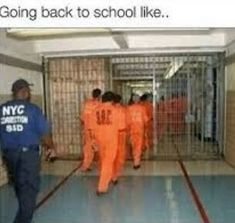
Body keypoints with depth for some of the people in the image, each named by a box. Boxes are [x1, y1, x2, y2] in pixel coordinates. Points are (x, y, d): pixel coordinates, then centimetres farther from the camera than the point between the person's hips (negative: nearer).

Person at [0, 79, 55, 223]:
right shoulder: (33, 109, -10)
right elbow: (44, 132, -7)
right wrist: (51, 147, 10)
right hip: (28, 153, -5)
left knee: (19, 185, 23)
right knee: (29, 188, 3)